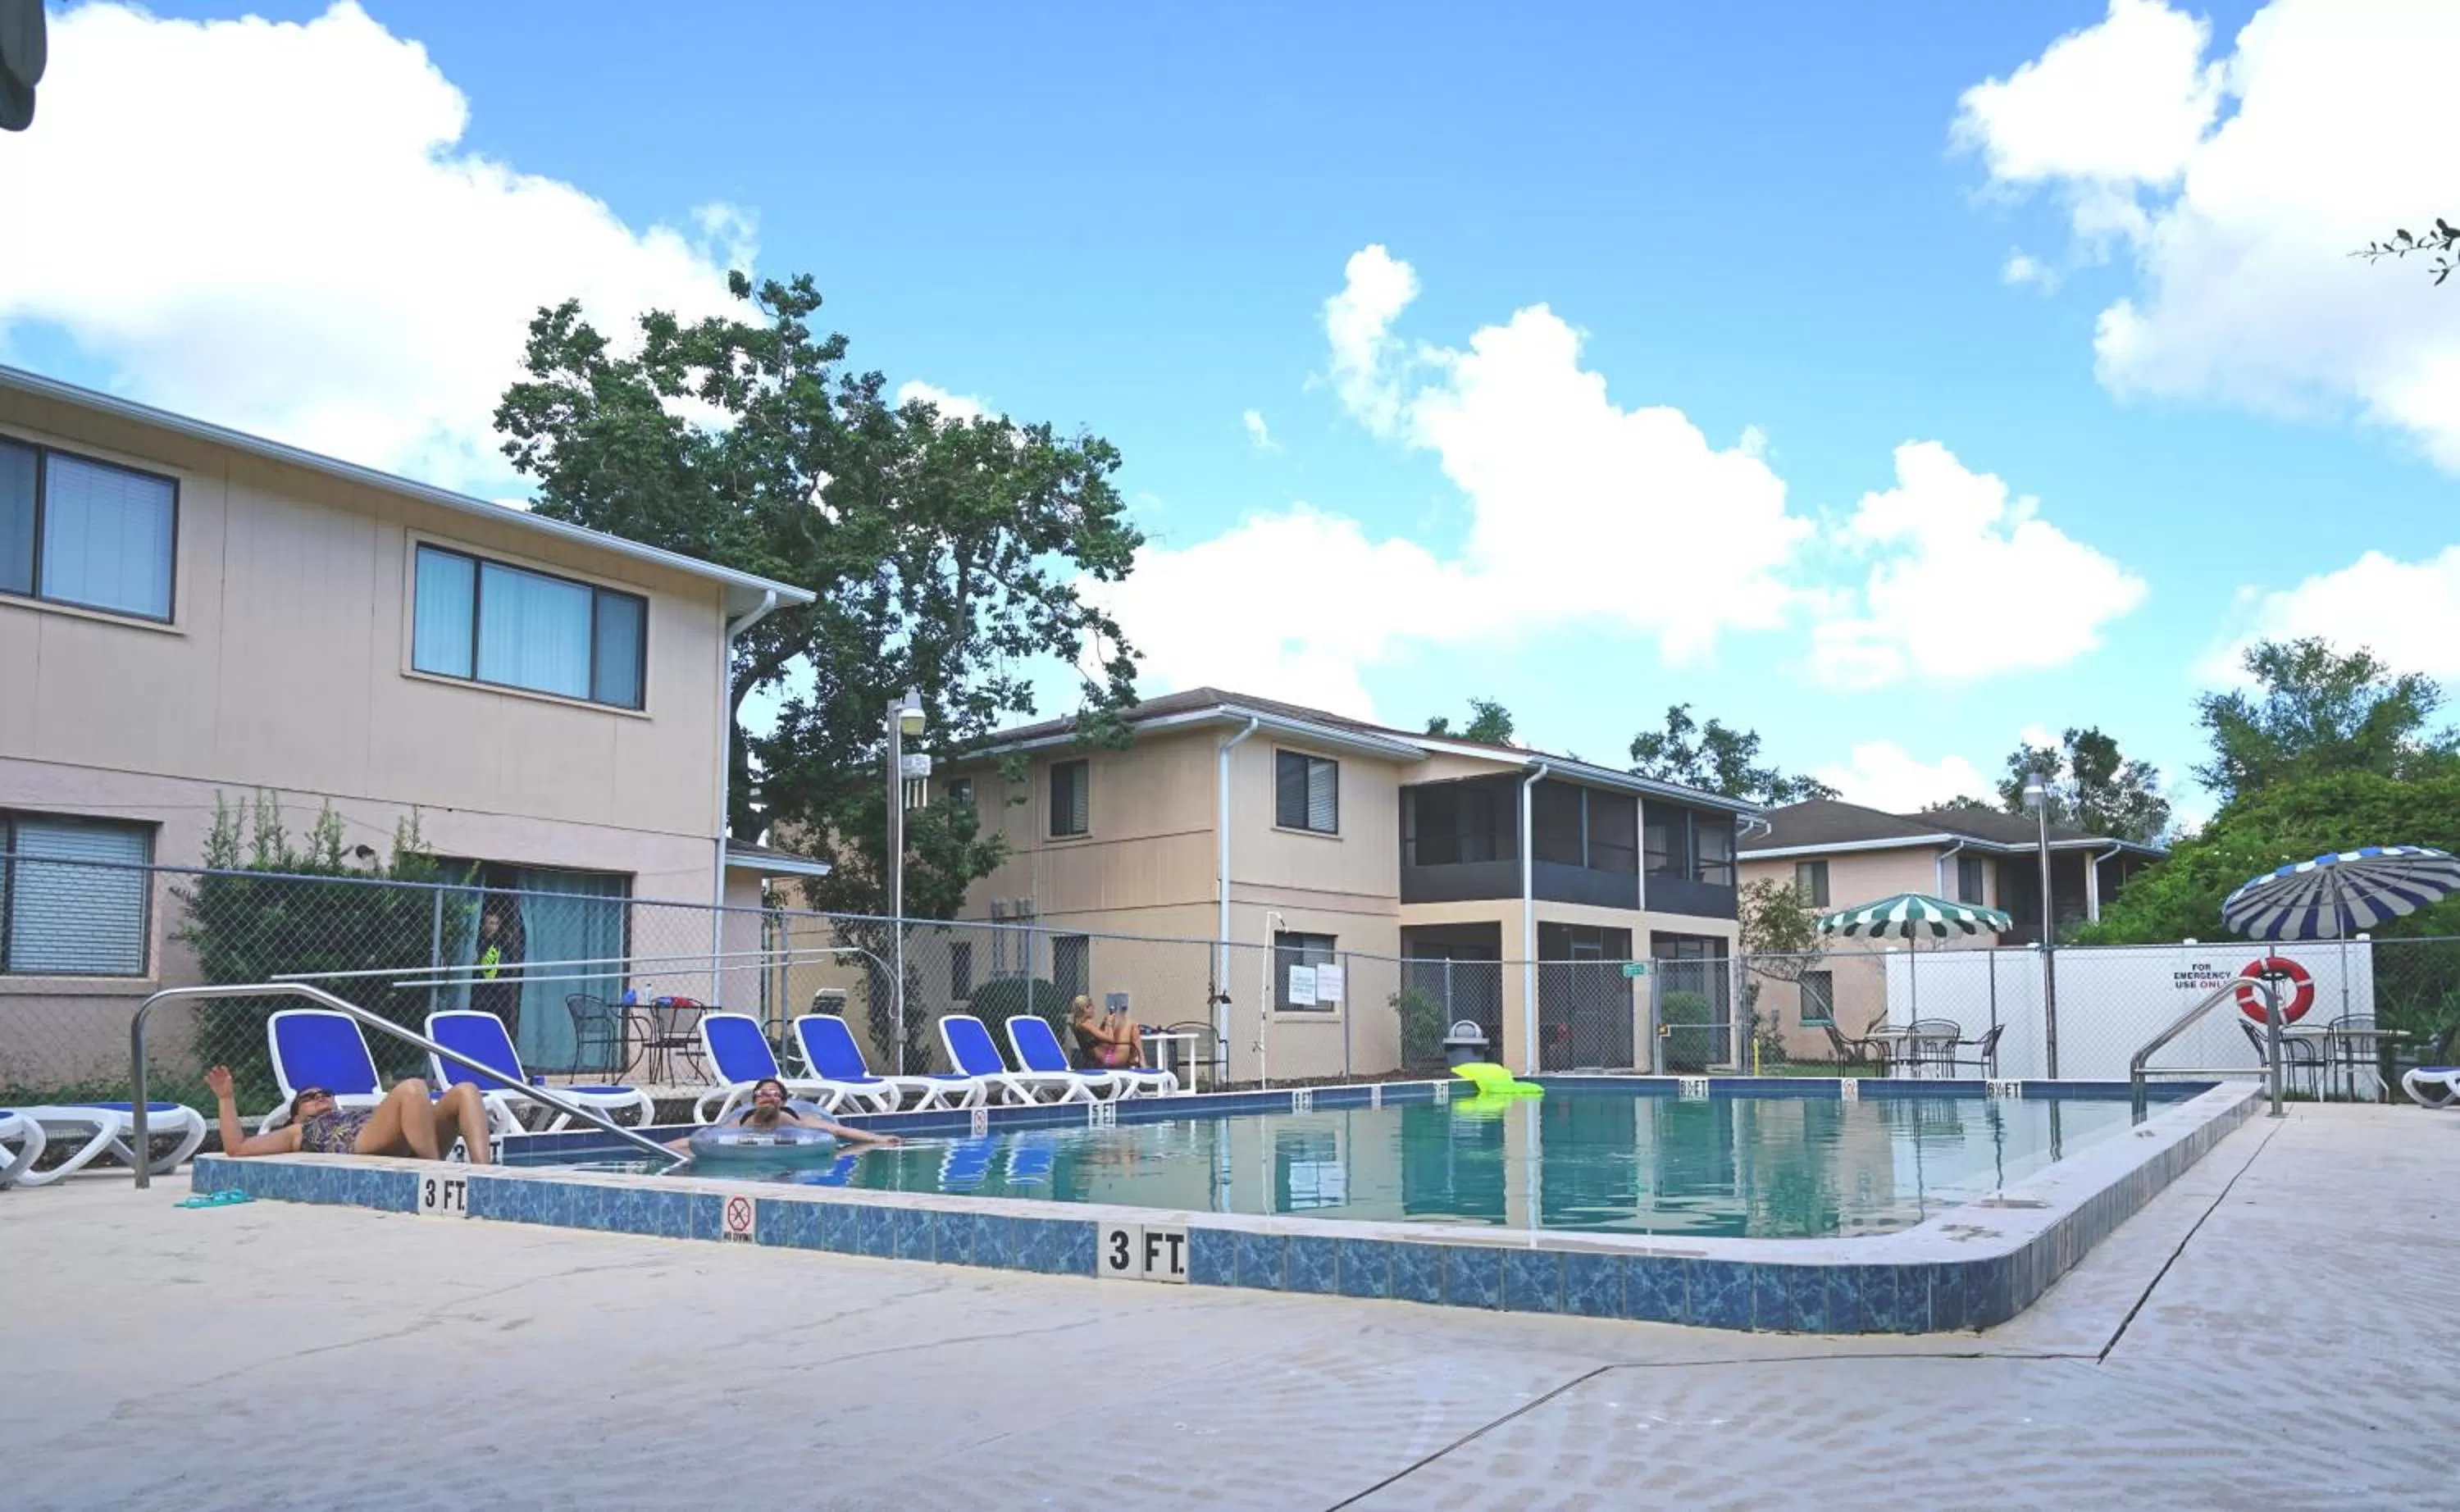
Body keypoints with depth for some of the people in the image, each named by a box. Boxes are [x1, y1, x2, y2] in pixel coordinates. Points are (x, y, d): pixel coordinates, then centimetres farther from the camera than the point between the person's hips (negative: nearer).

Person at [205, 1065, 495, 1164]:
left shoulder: (369, 1115, 45)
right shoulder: (299, 1132, 36)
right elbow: (237, 1148, 26)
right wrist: (226, 1098, 26)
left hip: (409, 1153, 5)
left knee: (464, 1091, -18)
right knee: (412, 1088, -29)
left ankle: (481, 1174, -41)